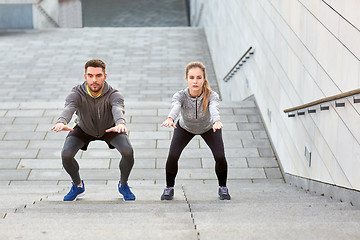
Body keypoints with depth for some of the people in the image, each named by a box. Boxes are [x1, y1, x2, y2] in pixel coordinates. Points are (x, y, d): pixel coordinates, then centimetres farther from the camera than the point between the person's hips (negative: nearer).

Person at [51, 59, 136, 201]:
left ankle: (123, 185, 6)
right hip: (83, 129, 1)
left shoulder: (113, 95, -34)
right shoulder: (77, 94, -32)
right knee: (66, 154, -22)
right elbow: (68, 108, -51)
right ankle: (78, 186, 9)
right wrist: (61, 122, -75)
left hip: (110, 128, -1)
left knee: (128, 152, -25)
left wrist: (120, 123, -79)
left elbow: (118, 109, -54)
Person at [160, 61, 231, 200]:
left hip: (209, 128, 0)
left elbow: (214, 108, -56)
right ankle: (169, 188, 8)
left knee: (220, 157, -17)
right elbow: (175, 107, -54)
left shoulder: (211, 96, -35)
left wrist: (217, 121, -78)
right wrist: (170, 119, -78)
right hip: (185, 128, 0)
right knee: (172, 156, -17)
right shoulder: (180, 96, -35)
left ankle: (222, 188, 10)